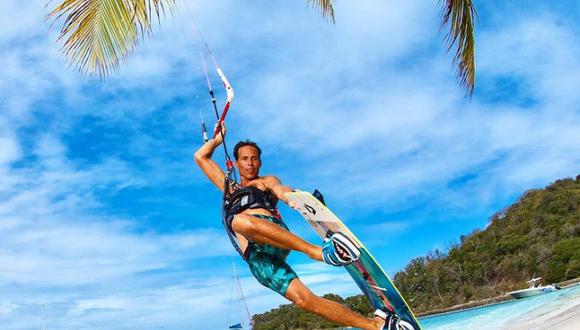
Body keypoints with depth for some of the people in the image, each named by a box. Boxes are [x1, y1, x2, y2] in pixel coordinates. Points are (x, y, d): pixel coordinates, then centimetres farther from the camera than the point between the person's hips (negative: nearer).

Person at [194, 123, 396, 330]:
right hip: (255, 257, 3)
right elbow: (200, 157, 36)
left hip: (274, 231, -2)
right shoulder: (229, 187, 35)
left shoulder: (267, 181, 24)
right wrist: (218, 138, 43)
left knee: (240, 221, -37)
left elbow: (281, 189, -1)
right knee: (303, 299, -17)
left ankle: (318, 252, -38)